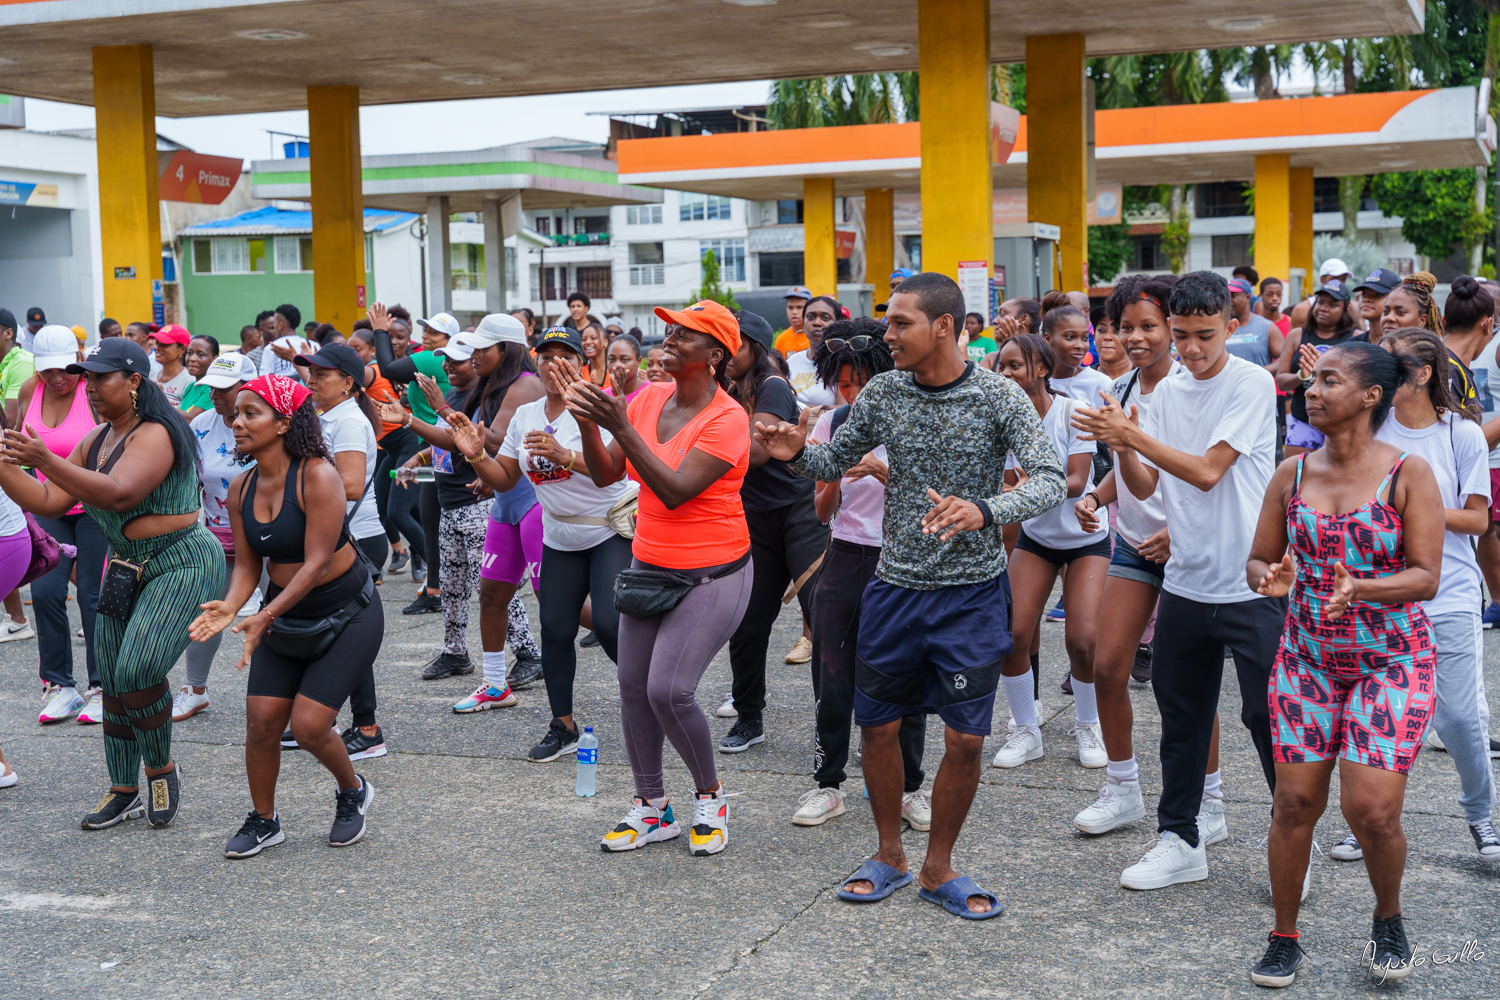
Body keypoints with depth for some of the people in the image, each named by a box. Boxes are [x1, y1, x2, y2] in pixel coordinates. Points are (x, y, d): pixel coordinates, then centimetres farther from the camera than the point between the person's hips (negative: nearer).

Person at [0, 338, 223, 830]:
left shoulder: (156, 434, -18)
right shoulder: (95, 441, 10)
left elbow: (119, 495, -33)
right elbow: (49, 502, 8)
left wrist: (45, 460, -36)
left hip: (182, 565, -9)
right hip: (126, 569, 9)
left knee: (138, 669, -21)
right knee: (113, 681, 9)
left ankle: (162, 769, 3)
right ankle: (125, 791, 22)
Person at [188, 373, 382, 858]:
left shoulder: (318, 476, -22)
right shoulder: (241, 489, -2)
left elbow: (317, 562, -26)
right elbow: (247, 565, 1)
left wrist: (265, 617, -32)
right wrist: (230, 606, -20)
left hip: (347, 613, -6)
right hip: (284, 613, 6)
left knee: (308, 723, -11)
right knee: (260, 720, -1)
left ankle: (352, 791, 19)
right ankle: (263, 821, 20)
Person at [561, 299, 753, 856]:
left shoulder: (727, 419, -18)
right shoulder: (649, 398, 3)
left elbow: (675, 491, -27)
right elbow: (606, 475, 1)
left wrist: (620, 427, -30)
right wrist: (588, 424, -17)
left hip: (712, 575, -7)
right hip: (648, 566, 7)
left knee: (668, 691, -14)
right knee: (633, 686, 6)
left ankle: (711, 797, 11)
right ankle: (651, 809, 21)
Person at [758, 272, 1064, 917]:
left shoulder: (1000, 398, -11)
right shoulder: (883, 393, -1)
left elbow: (1050, 481, -18)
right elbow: (835, 463, 10)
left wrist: (984, 511, -36)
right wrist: (797, 454, -13)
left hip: (973, 589, -3)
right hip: (896, 585, 3)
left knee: (965, 738, -1)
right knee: (878, 725, 8)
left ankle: (938, 868, 19)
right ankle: (890, 857, 28)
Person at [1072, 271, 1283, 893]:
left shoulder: (1252, 384, -10)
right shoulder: (1167, 392, 8)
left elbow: (1207, 471, -17)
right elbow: (1144, 486, 6)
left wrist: (1133, 434, -17)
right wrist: (1121, 446, -14)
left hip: (1251, 585, -6)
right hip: (1185, 580, 6)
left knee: (1267, 715, -1)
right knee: (1180, 714, 13)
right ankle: (1180, 838, 25)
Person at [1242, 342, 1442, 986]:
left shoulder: (1409, 474, -9)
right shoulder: (1292, 474, 1)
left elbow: (1426, 576, -12)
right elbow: (1258, 561, 5)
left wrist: (1362, 589, -30)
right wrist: (1271, 580, -19)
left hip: (1391, 661, -3)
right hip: (1308, 659, 3)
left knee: (1372, 809, -10)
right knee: (1295, 801, 1)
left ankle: (1388, 919, 21)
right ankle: (1284, 939, 19)